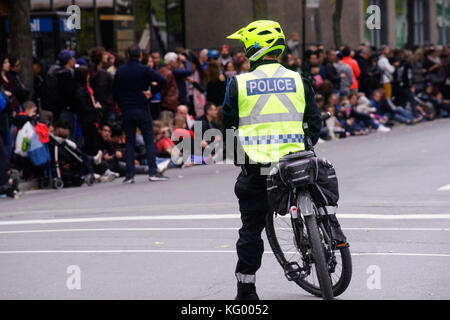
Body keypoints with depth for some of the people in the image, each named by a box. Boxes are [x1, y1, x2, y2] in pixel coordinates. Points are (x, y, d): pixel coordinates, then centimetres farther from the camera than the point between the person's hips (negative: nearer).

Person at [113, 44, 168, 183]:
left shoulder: (120, 71, 5)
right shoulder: (144, 70, -6)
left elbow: (115, 93, 8)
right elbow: (163, 81, -14)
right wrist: (152, 92, -2)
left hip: (126, 110, 3)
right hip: (142, 109, -3)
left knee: (129, 142, 7)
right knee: (149, 140, 0)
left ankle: (129, 174, 2)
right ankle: (152, 172, -7)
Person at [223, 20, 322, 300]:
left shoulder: (239, 84, -1)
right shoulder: (298, 81, 4)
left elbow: (228, 126, 6)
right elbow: (315, 122, 9)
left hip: (255, 169, -1)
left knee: (251, 229, 7)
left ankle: (246, 290, 9)